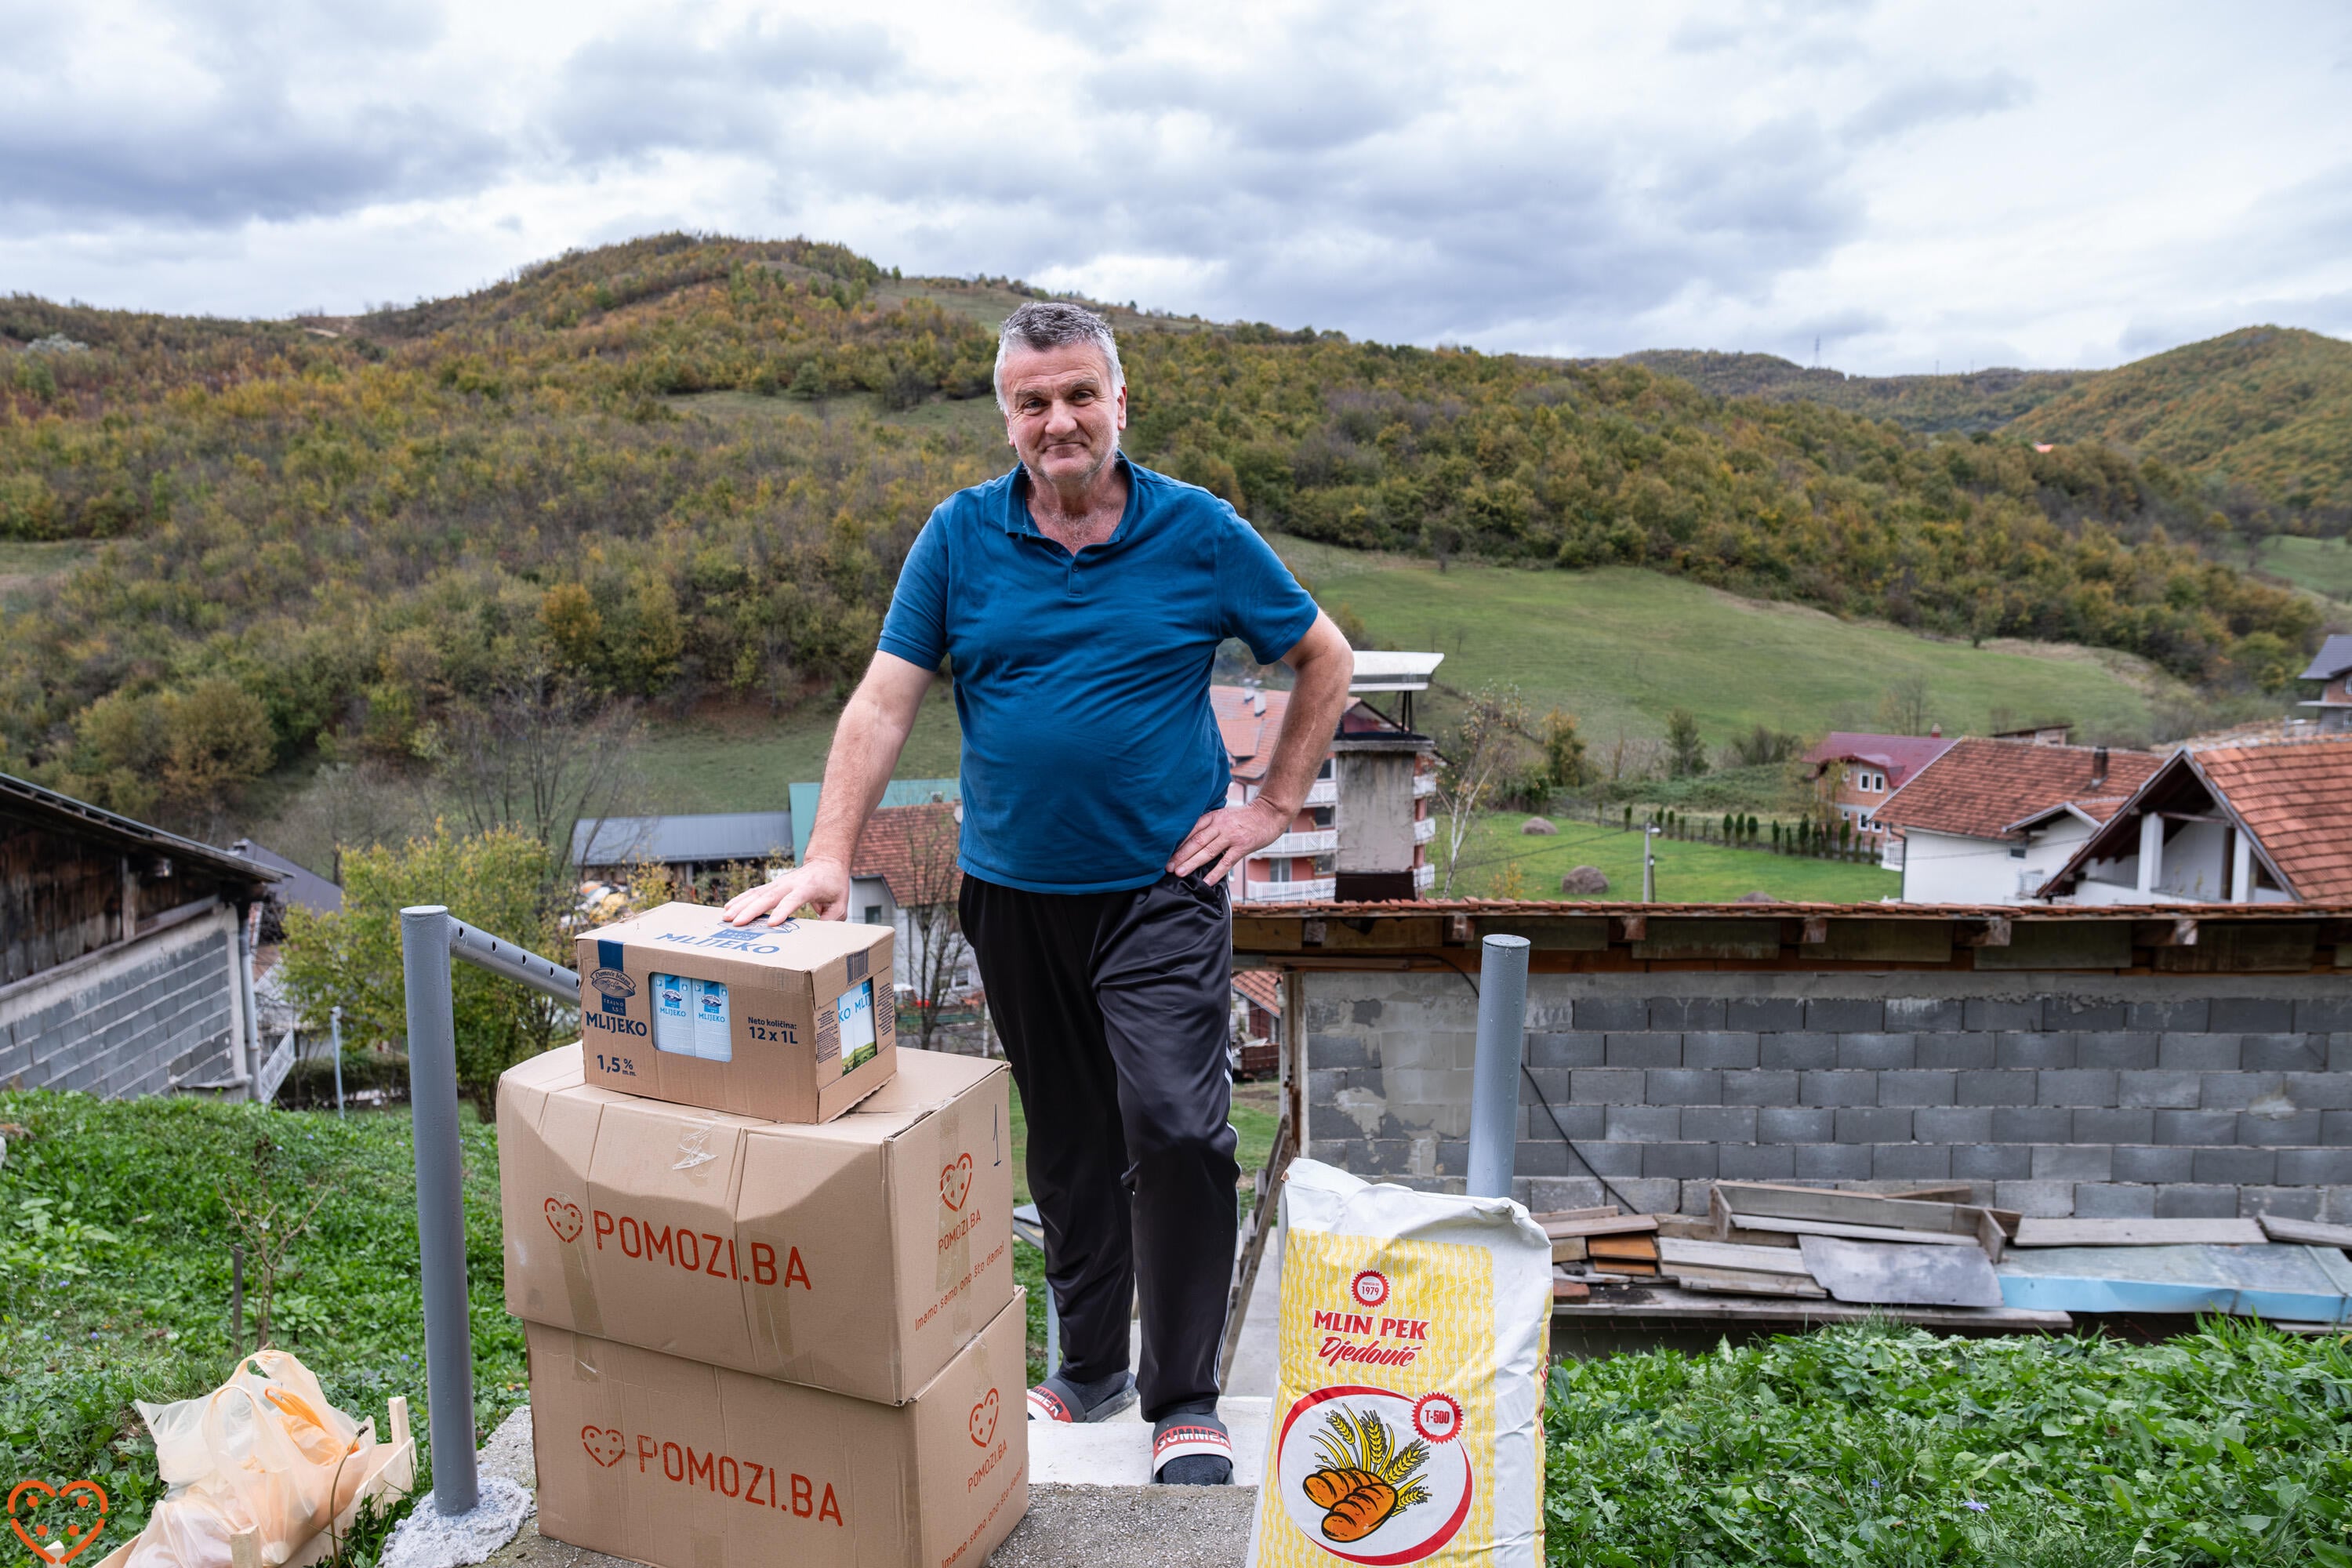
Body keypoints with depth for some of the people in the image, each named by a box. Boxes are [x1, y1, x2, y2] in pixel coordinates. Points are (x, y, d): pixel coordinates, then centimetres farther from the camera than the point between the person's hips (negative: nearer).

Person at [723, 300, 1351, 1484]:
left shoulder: (1199, 534, -2)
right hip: (1013, 894, 3)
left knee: (1175, 1129, -12)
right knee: (1067, 1146, 13)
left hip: (1162, 889, -2)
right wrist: (828, 858, -13)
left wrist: (1273, 808, 1)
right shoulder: (961, 536, 1)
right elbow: (884, 700, -3)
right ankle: (1089, 1369, 31)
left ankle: (1185, 1400, 6)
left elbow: (1325, 659, 7)